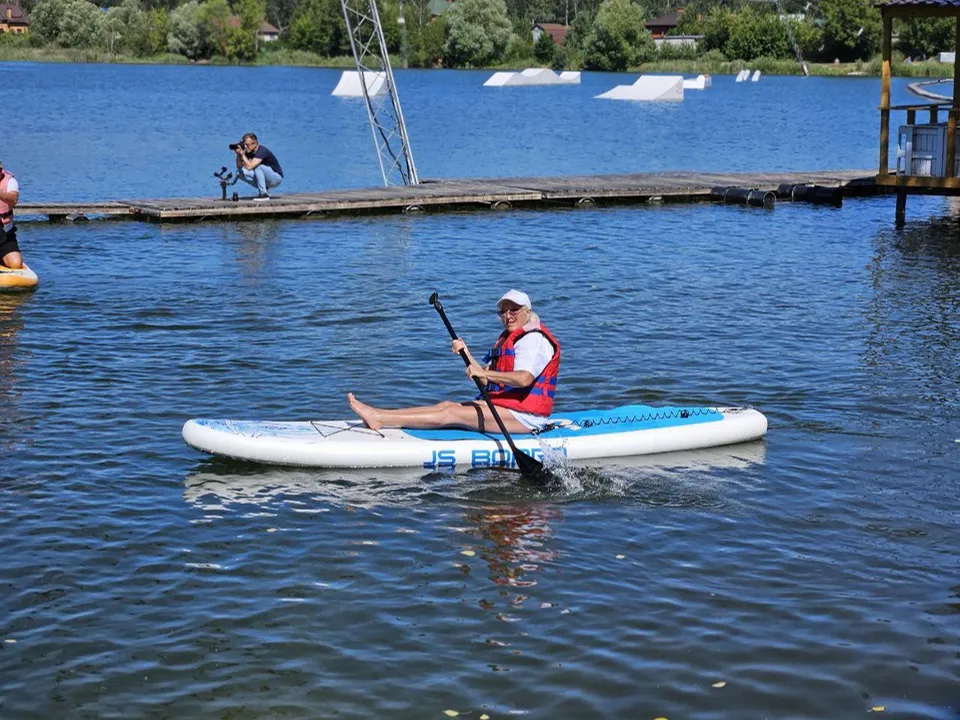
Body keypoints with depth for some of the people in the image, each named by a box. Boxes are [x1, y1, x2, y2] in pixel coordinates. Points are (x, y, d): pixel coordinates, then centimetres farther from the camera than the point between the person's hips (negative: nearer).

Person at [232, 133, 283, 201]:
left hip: (277, 177, -8)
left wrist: (242, 153, -29)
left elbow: (249, 167, -35)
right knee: (240, 172, -6)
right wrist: (238, 154, -15)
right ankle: (265, 189, 4)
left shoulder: (262, 151, -26)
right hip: (266, 180, 8)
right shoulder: (249, 152, -2)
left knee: (258, 166, -32)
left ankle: (264, 194, -21)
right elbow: (239, 166, -1)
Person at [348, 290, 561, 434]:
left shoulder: (534, 339, -10)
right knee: (447, 405, -4)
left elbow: (524, 378, -29)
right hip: (505, 406, 9)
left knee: (451, 413, -15)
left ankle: (377, 419, -22)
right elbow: (488, 380, 12)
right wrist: (466, 354, -1)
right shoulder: (507, 339, 22)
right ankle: (378, 416, -12)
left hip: (524, 416, -9)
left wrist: (484, 372, -25)